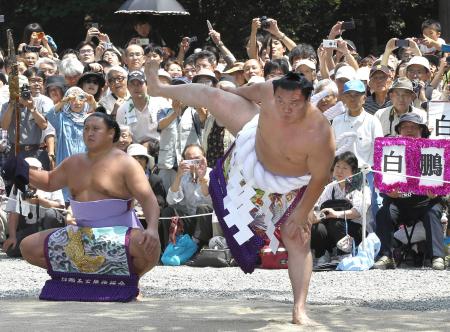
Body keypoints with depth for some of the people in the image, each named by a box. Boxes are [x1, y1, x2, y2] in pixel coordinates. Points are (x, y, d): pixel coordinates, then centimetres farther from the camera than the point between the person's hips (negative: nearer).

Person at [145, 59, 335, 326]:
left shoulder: (319, 135, -45)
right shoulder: (271, 91, -33)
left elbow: (319, 178, -31)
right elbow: (252, 91, -7)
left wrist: (301, 213, -23)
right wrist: (231, 93, 12)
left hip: (290, 184, -5)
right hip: (257, 142, 5)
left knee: (298, 240, -10)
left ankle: (300, 311, -10)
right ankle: (159, 88, 44)